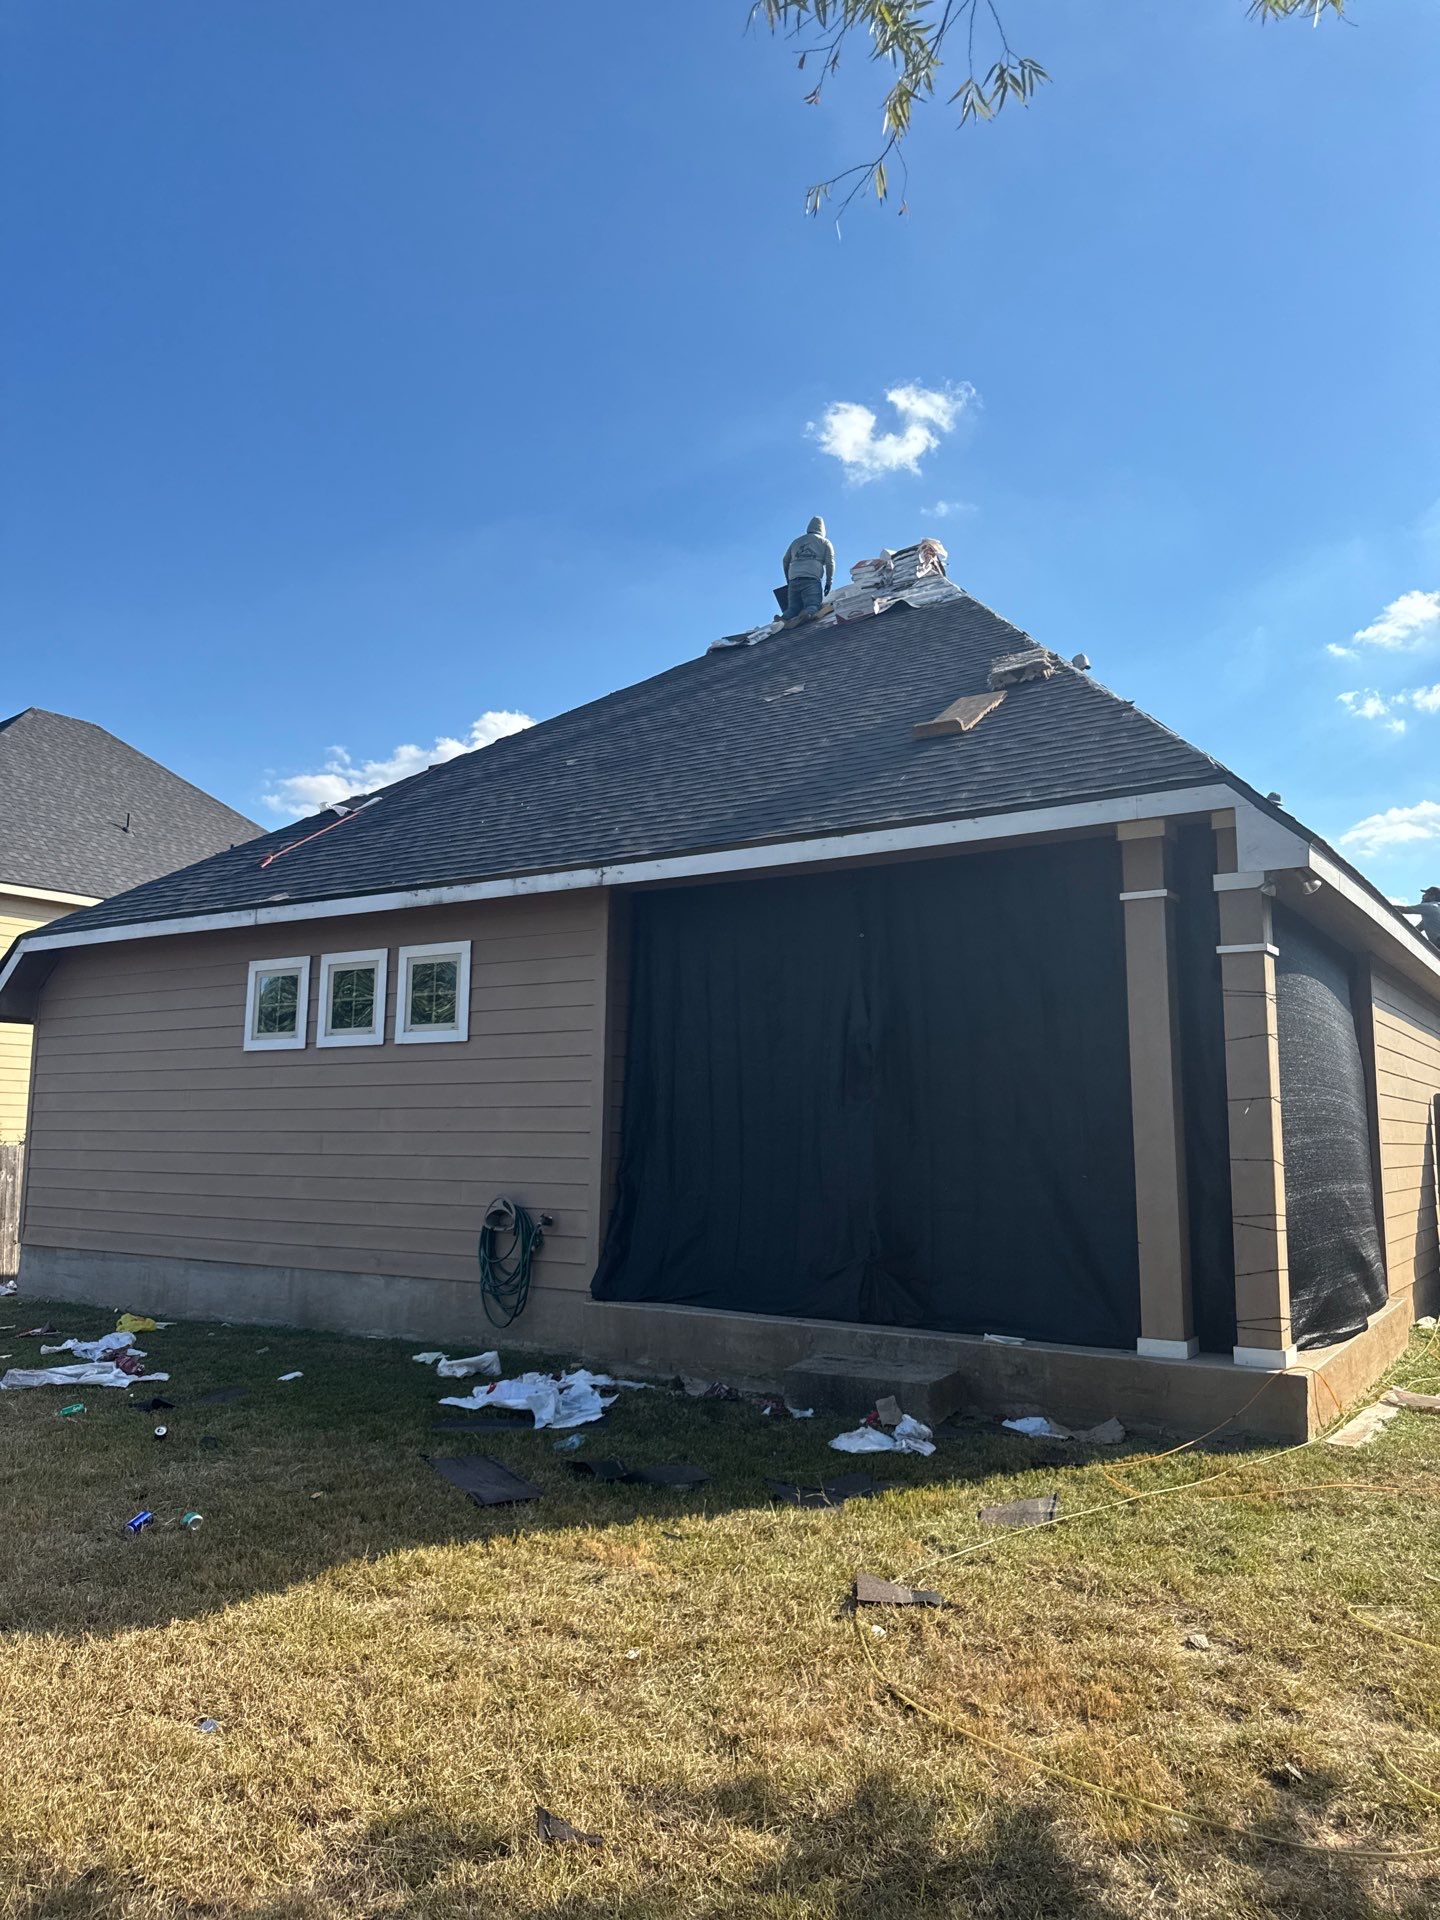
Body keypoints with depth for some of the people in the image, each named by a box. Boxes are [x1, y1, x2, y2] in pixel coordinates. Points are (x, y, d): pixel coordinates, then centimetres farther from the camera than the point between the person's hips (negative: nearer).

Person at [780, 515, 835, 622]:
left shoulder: (796, 541, 30)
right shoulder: (824, 542, 18)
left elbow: (785, 561, 29)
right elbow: (830, 562, 5)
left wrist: (788, 580, 36)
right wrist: (829, 581, 9)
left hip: (793, 580, 4)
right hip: (811, 579, -4)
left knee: (793, 608, 2)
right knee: (813, 606, -16)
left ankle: (783, 619, -29)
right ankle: (807, 615, -49)